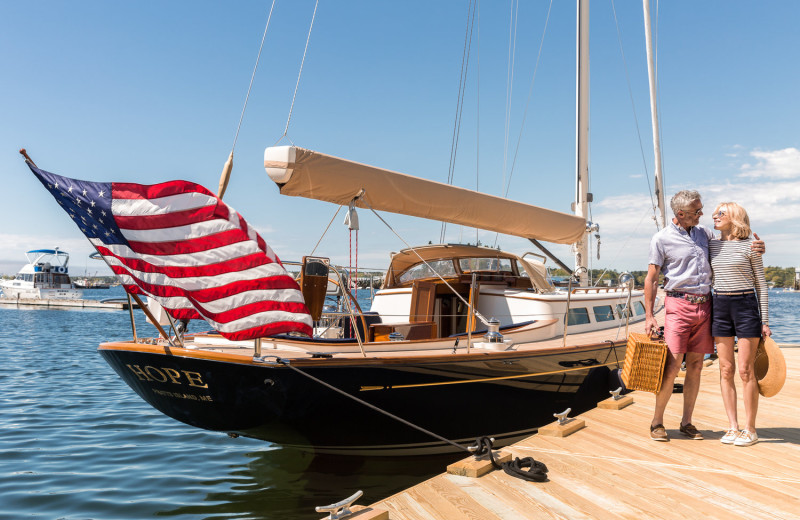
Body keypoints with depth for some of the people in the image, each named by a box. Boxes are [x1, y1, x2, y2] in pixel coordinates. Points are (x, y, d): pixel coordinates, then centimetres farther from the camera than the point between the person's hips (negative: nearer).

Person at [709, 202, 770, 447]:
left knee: (746, 370, -3)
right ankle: (733, 427, 12)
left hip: (746, 306, -4)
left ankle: (751, 429, 7)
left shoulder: (750, 245, -1)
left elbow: (761, 284, 1)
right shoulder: (711, 245, 9)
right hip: (720, 307, 4)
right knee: (726, 370, 4)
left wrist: (765, 321, -2)